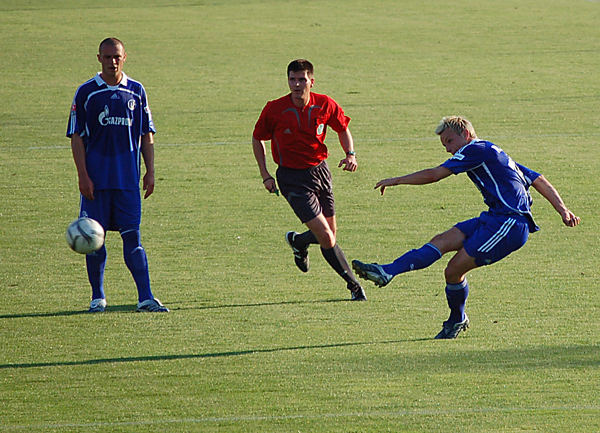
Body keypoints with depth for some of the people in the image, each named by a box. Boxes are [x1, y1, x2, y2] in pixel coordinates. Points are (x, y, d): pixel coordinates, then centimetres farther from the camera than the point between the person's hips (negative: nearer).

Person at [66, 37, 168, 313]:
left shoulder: (136, 91, 8)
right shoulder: (86, 92, 1)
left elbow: (146, 134, 13)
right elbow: (77, 137, 0)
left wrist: (149, 172, 6)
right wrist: (83, 176, -8)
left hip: (128, 178, 1)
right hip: (96, 177, -1)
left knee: (132, 236, -4)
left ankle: (145, 298, -8)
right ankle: (97, 298, 13)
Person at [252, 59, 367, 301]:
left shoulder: (325, 105, -7)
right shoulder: (274, 109, -13)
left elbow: (343, 129, 11)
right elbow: (258, 139, 2)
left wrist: (350, 154, -7)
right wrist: (265, 176, -4)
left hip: (320, 170, 4)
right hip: (292, 178, -4)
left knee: (331, 233, 11)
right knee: (326, 238, -12)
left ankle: (298, 242, 44)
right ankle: (353, 285, 4)